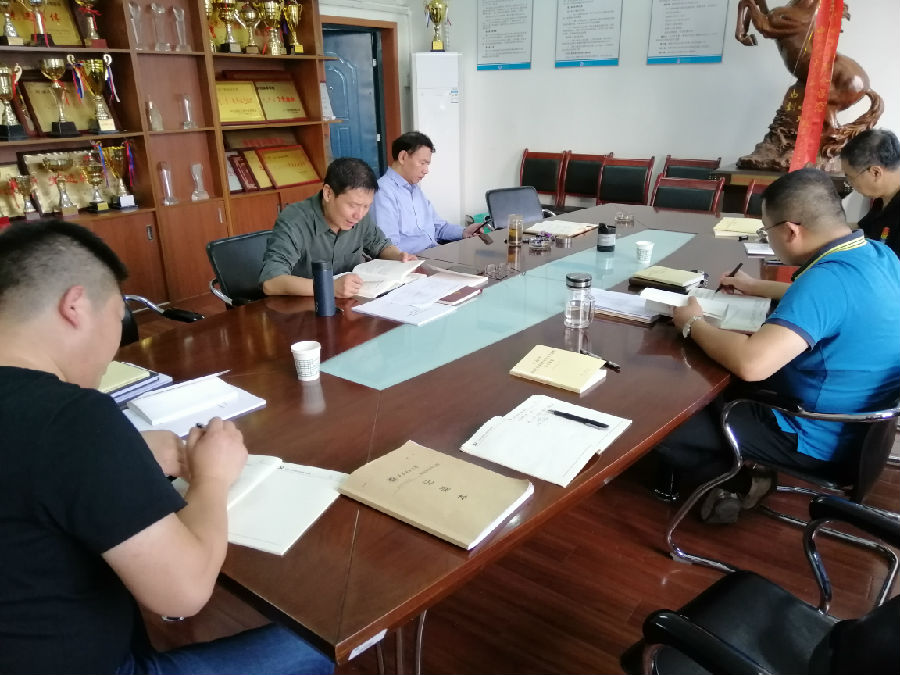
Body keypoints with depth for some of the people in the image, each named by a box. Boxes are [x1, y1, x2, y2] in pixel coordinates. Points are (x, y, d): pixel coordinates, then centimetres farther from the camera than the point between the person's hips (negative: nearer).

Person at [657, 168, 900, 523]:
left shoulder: (827, 279, -33)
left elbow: (751, 364, -41)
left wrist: (692, 323, -23)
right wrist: (756, 287, 24)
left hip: (819, 438, -10)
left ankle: (741, 483, 11)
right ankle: (747, 469, 20)